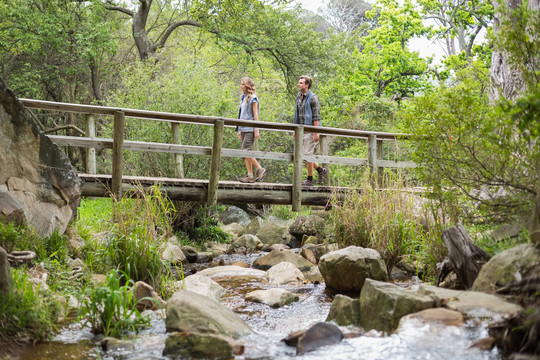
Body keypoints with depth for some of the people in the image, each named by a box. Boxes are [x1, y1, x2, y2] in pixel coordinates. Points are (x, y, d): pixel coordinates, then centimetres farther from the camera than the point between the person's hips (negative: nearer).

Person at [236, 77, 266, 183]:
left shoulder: (253, 98, -6)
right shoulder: (243, 98, 18)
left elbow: (255, 115, -10)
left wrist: (256, 130, -14)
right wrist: (240, 130, 19)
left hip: (250, 129, -8)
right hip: (244, 129, 8)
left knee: (245, 151, -14)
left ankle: (259, 169, -3)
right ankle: (250, 175, 4)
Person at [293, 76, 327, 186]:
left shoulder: (313, 98, -10)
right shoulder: (299, 97, 14)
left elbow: (316, 117, -14)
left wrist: (316, 133, -19)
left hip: (310, 130, -8)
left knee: (307, 154, -7)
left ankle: (309, 179, 2)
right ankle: (320, 170, 21)